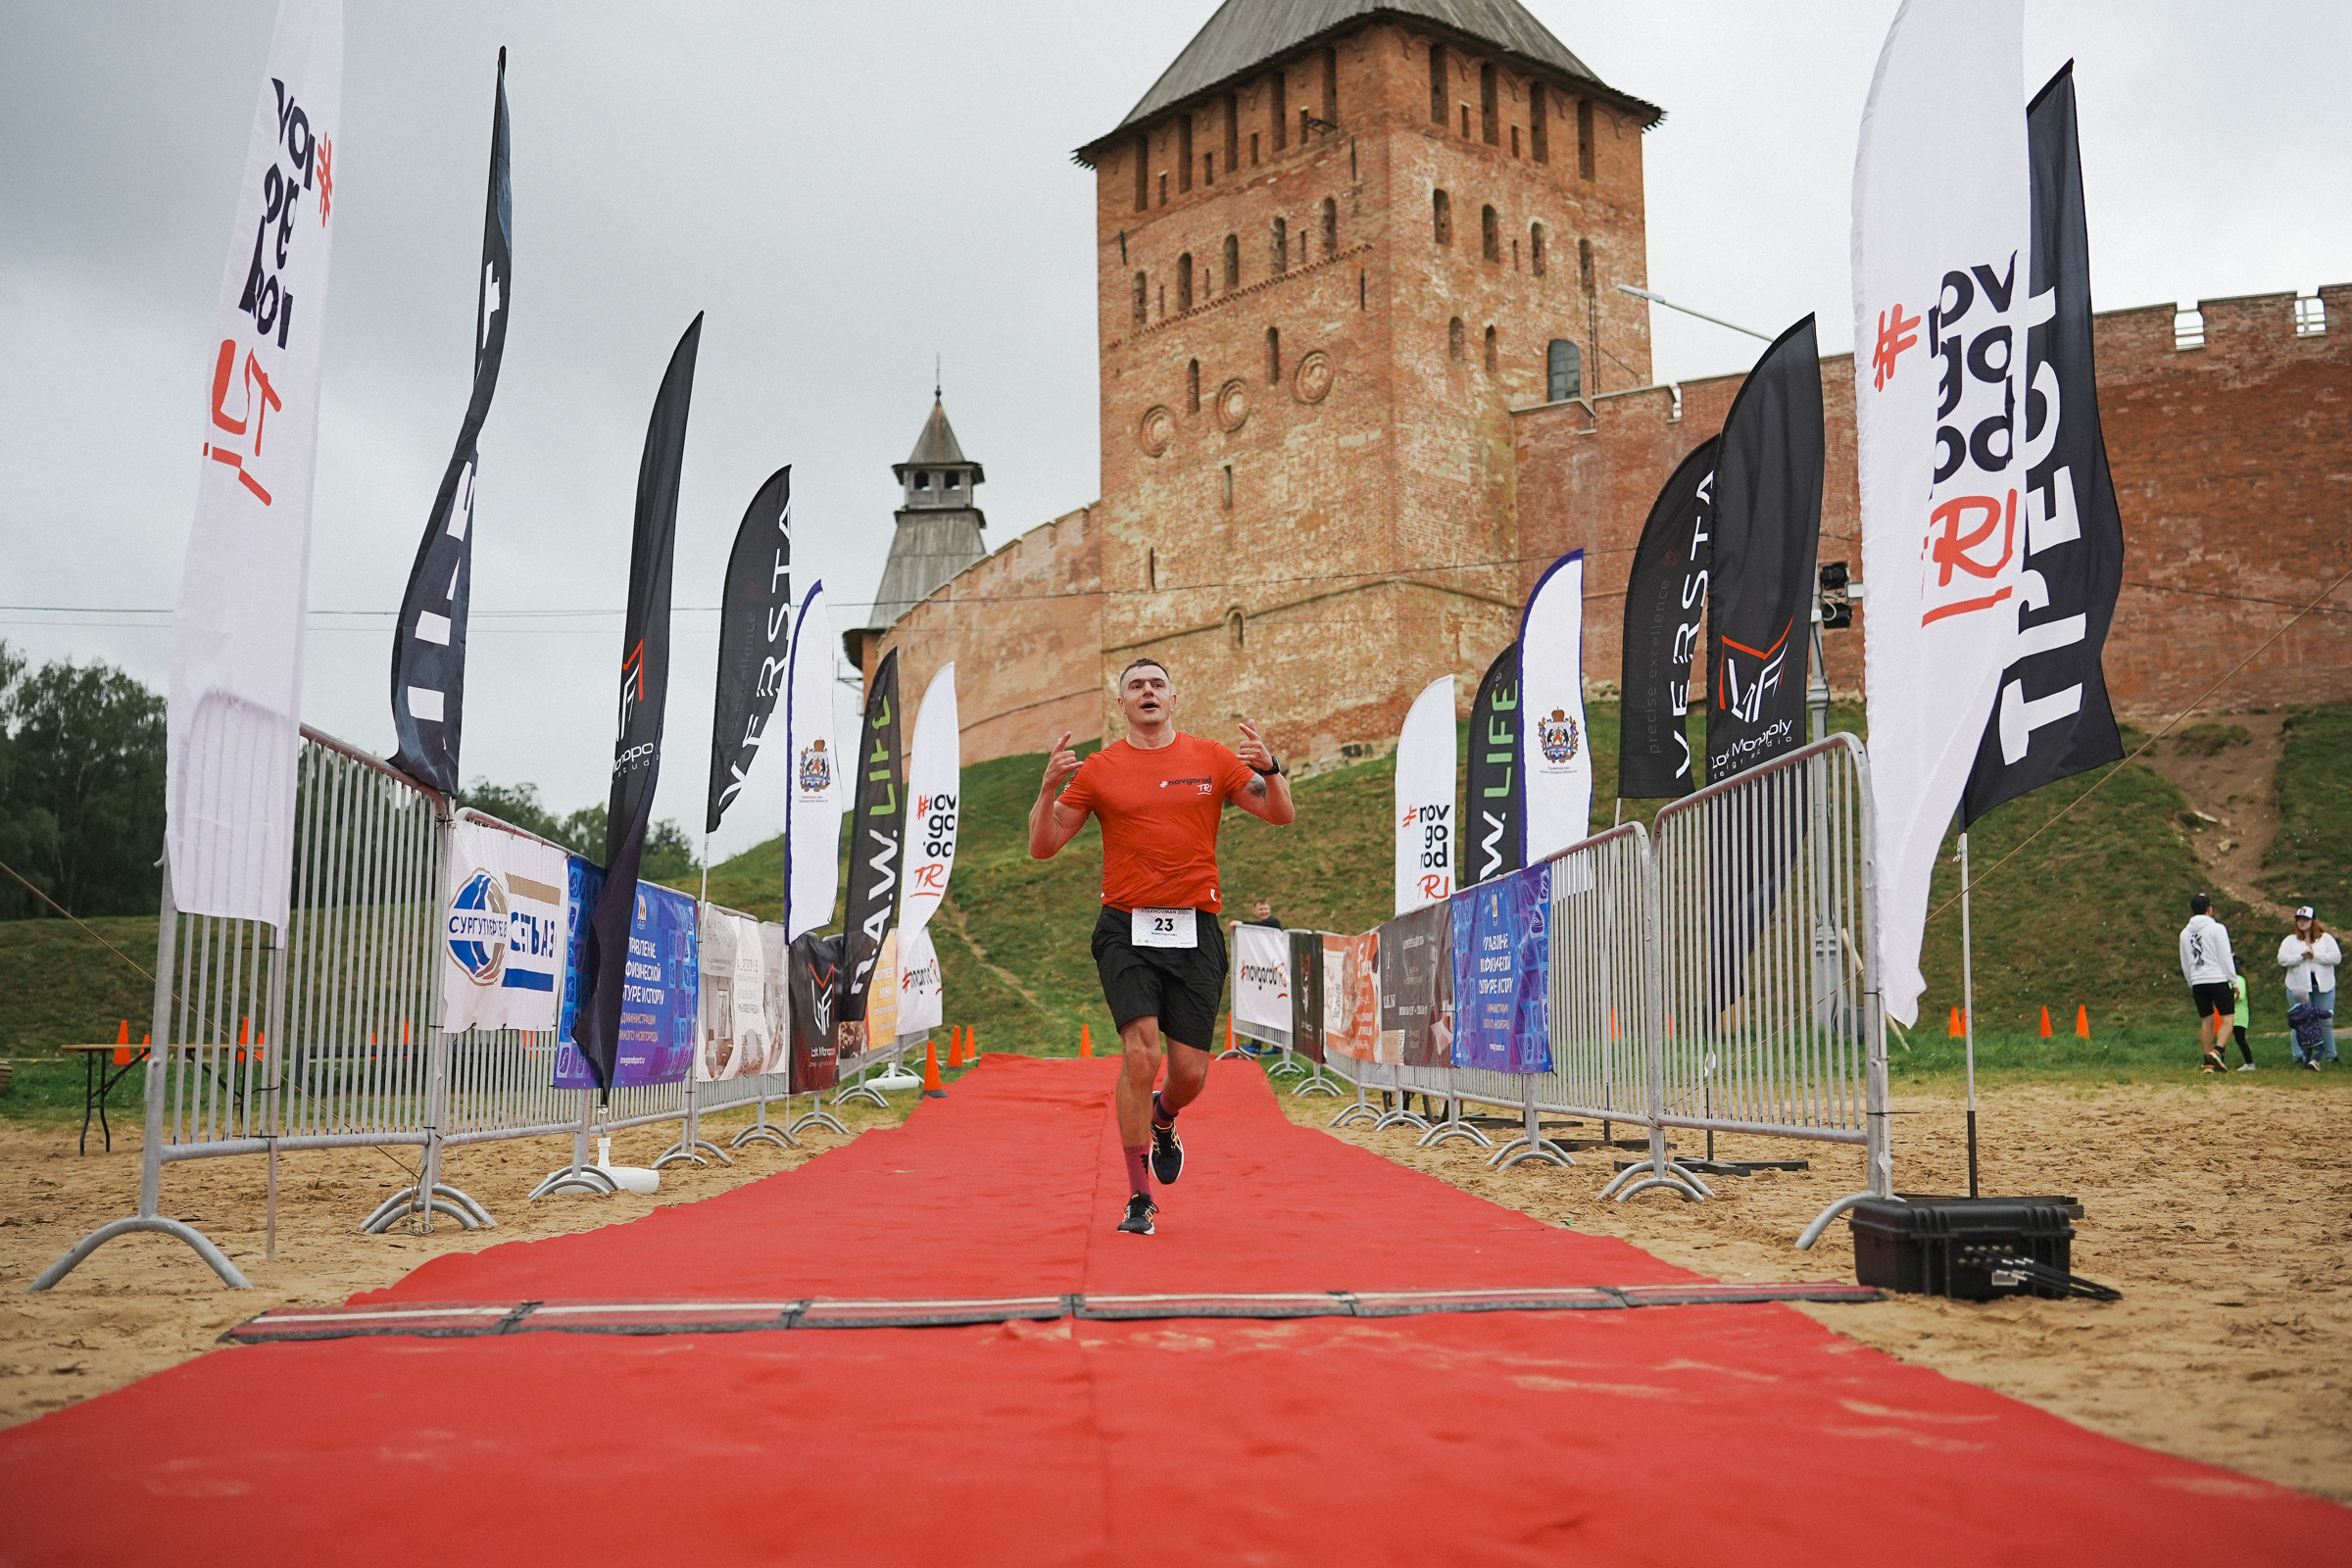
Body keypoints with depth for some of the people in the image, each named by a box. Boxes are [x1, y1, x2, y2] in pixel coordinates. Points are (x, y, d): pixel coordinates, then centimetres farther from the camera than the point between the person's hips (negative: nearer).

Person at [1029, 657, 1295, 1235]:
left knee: (1190, 1072, 1)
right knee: (1141, 1052, -17)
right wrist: (1049, 786, -12)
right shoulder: (1099, 769, 5)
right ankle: (1139, 1199, -4)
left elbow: (1281, 814, 5)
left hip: (1195, 932, 2)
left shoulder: (1213, 759, 8)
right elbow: (1042, 847, 5)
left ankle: (1161, 1122, 39)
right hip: (1126, 931, -1)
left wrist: (1269, 767, -14)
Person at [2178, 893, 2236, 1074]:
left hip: (2197, 982, 5)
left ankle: (2208, 1063, 7)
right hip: (2218, 979, -5)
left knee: (2206, 1022, 9)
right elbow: (2225, 957, -8)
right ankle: (2217, 1051, -21)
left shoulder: (2185, 933, 12)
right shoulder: (2217, 928, -5)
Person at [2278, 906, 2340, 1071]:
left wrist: (2315, 955, -14)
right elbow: (2282, 959, -4)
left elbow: (2336, 957, -5)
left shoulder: (2326, 938, 8)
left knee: (2325, 1022, 3)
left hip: (2324, 987, 0)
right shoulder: (2290, 941, 10)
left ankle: (2329, 1056, 13)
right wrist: (2302, 956, -15)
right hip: (2299, 987, 0)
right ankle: (2301, 1056, -5)